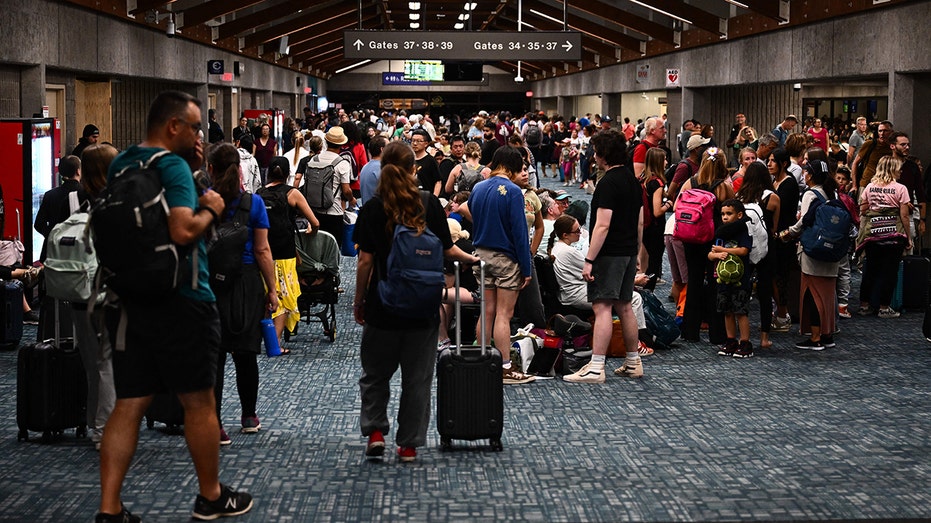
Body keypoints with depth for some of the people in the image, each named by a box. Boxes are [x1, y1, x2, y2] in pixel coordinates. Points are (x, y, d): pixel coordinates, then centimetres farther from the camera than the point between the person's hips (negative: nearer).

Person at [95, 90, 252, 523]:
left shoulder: (120, 164, 11)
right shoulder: (173, 166, -15)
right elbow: (184, 231, -27)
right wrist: (211, 208, -8)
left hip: (128, 299, 7)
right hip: (179, 301, -7)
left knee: (128, 404, 8)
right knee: (199, 402, 9)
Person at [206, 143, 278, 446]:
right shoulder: (253, 203, -4)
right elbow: (262, 250, -4)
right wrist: (272, 289, 3)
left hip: (208, 282, -1)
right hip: (246, 282, 1)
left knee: (213, 354, 2)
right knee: (246, 352, 14)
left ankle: (214, 424, -3)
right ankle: (249, 417, 29)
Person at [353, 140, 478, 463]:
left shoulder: (372, 209, -7)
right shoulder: (429, 204, -3)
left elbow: (365, 261, -8)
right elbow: (447, 250, 1)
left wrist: (358, 302, 2)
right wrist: (471, 259, 21)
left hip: (383, 304, -1)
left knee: (375, 374, 16)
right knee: (417, 378, 9)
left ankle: (375, 432, 4)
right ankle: (409, 446, 12)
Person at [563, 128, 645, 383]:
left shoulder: (608, 183, -16)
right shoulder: (633, 180, 13)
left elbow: (602, 226, -21)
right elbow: (640, 223, 18)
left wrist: (589, 260, -19)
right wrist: (636, 254, 25)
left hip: (609, 254, -9)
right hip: (628, 252, 9)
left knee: (602, 308, -10)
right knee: (624, 307, 15)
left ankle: (596, 368, -13)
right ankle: (633, 363, 21)